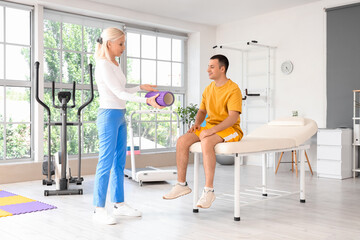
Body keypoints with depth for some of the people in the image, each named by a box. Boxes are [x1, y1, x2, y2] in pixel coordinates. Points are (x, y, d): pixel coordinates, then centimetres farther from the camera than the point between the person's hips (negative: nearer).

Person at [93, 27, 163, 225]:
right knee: (106, 163, -6)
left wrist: (141, 87, 16)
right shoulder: (103, 65, -12)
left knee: (120, 162, 11)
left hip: (120, 116, 9)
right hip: (108, 115, -9)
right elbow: (119, 93, -19)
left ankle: (119, 203, 21)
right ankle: (99, 209, 2)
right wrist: (147, 100, -25)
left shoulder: (114, 64, 15)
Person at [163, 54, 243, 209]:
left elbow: (233, 117, -21)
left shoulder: (233, 89, -11)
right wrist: (197, 124, -1)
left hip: (230, 130, -7)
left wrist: (212, 130, -31)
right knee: (182, 141, -16)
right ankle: (181, 184, -7)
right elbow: (202, 111, 21)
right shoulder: (208, 89, 13)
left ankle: (209, 190, -33)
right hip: (210, 129, 7)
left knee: (206, 142, -38)